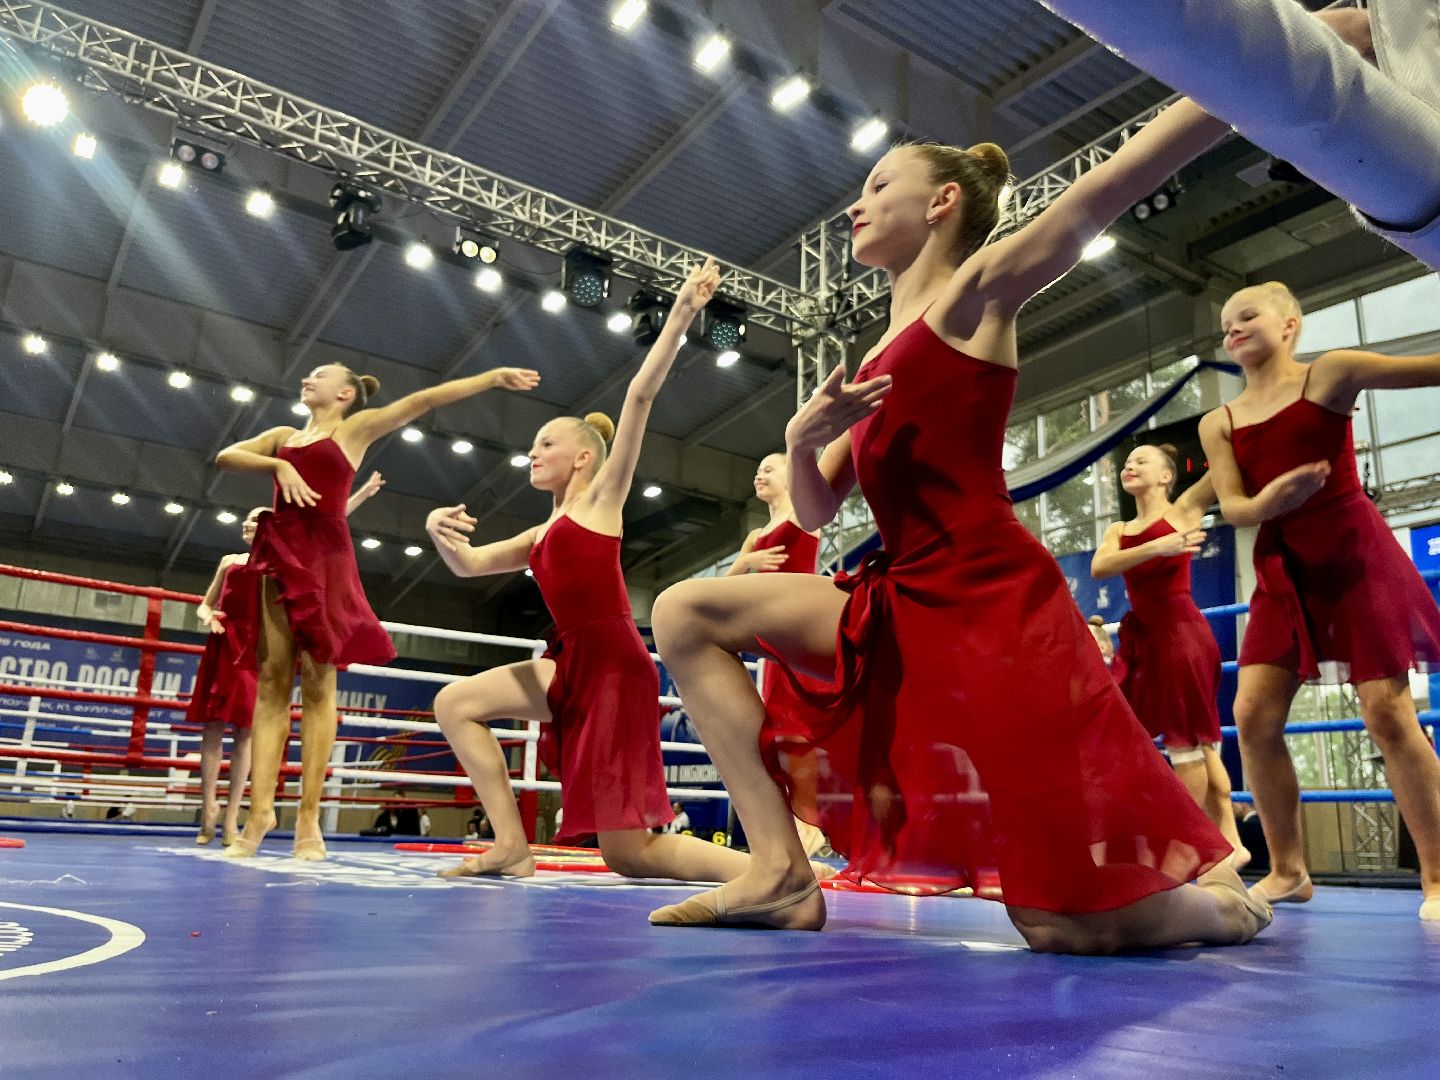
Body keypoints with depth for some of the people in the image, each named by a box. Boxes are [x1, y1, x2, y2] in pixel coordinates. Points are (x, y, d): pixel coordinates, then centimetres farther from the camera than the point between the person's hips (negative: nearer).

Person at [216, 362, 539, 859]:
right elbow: (225, 456, 13)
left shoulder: (357, 427, 13)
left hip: (325, 552, -4)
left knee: (317, 682, -8)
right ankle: (260, 810, -5)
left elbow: (425, 399, 6)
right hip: (278, 551, 4)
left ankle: (308, 816, -9)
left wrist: (494, 376, 2)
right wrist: (277, 464, -5)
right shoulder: (283, 436, 24)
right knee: (272, 681, -3)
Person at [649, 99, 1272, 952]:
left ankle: (1221, 900, 27)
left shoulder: (979, 288, 1)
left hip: (994, 604, -7)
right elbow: (815, 512, 18)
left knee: (1075, 927, -8)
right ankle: (780, 870, -4)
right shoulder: (881, 364, 20)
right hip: (909, 607, 7)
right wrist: (804, 437, -3)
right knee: (686, 613, 2)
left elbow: (1121, 179, -8)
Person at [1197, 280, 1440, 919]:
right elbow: (1232, 507, -2)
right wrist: (1268, 501, -24)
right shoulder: (1218, 424, 8)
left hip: (1355, 555, -4)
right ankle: (1287, 871, 9)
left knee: (1387, 713, -7)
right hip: (1282, 571, 4)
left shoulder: (1329, 374, -1)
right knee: (1254, 715, -4)